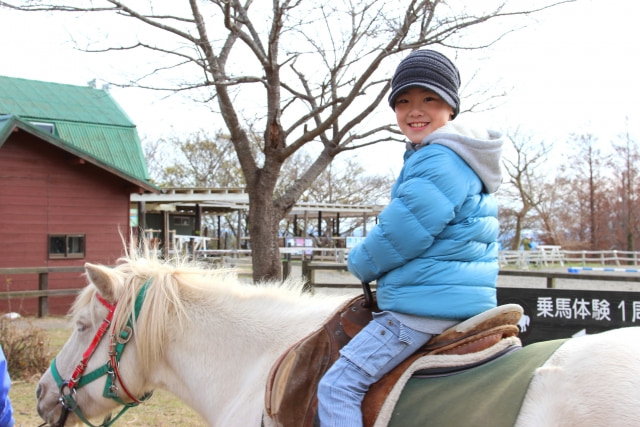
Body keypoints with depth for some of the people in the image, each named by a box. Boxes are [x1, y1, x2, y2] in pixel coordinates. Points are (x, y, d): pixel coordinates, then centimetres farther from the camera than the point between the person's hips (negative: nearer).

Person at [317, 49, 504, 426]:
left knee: (338, 385, -11)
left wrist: (361, 263, 1)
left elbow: (399, 235, -18)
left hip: (428, 307, -11)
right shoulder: (462, 161, 16)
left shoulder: (438, 161, -17)